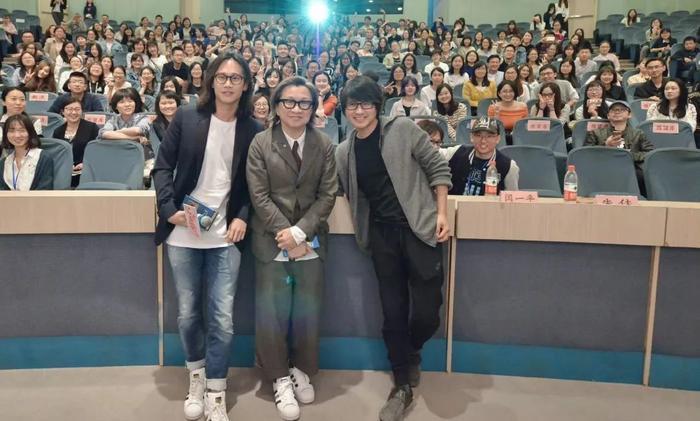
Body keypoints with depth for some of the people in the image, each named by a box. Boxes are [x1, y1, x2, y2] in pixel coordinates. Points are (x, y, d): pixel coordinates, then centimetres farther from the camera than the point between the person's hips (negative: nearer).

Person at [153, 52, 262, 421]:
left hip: (225, 236, 0)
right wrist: (169, 208, -10)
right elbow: (162, 166, 2)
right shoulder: (186, 118, 1)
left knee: (222, 319, -3)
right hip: (183, 233, 1)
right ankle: (196, 377, 32)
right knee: (187, 314, 8)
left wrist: (243, 217, -8)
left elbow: (254, 184, 7)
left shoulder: (253, 130, 2)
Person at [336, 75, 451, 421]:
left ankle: (411, 353, 30)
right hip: (381, 235, 3)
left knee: (426, 311, -5)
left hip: (419, 228, -3)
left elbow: (438, 168, -2)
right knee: (392, 311, 6)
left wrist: (442, 214, -8)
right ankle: (403, 386, 22)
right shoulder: (343, 152, 7)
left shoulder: (403, 130, -3)